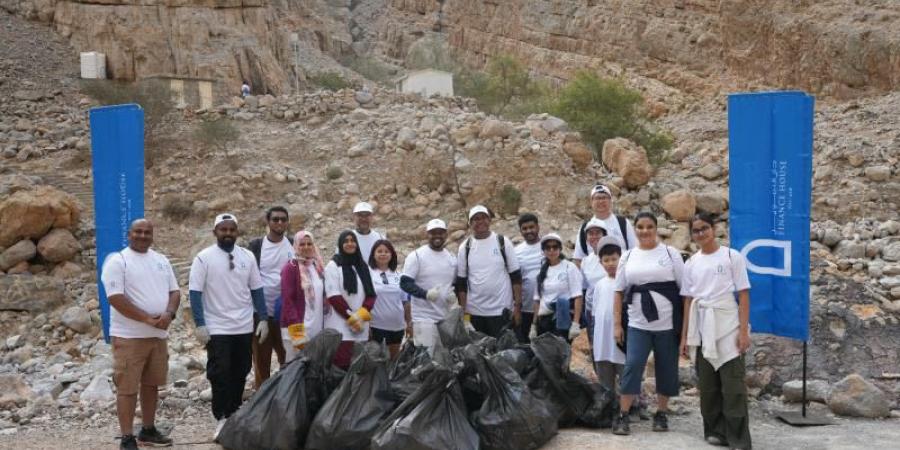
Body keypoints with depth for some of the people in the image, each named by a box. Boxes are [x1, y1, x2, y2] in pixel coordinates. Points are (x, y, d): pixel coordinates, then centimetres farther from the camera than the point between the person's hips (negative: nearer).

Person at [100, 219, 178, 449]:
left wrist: (169, 314, -11)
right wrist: (148, 319, -19)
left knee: (151, 384, 15)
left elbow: (174, 291, 11)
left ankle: (148, 430, 27)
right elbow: (116, 298, -17)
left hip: (158, 335, 7)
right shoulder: (117, 261, -9)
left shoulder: (161, 260, 12)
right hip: (129, 336, -6)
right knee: (127, 388, -3)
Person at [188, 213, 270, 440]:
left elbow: (256, 290, 9)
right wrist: (199, 324, -14)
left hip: (244, 327, 4)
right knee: (220, 375, -2)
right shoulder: (204, 257, -5)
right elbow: (195, 293, -8)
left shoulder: (247, 256, 6)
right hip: (217, 328, -4)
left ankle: (235, 415, 21)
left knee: (240, 374, 10)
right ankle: (222, 418, 7)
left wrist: (263, 319, 3)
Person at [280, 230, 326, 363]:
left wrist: (323, 326, 12)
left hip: (317, 329, 6)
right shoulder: (290, 268, -7)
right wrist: (297, 332, -18)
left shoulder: (318, 267, 14)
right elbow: (287, 301, -12)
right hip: (297, 328, -6)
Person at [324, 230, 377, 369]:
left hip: (361, 324, 5)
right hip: (340, 324, -5)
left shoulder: (363, 266, 14)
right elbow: (334, 297, -8)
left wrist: (362, 314, -8)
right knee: (341, 364, -12)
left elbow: (371, 294, 9)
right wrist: (351, 317, -11)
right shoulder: (333, 266, -1)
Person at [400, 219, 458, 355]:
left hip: (447, 318, 6)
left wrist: (454, 294, -2)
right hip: (424, 319, -6)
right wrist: (426, 293, -25)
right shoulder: (416, 256, -5)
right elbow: (405, 283, -10)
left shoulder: (452, 258, 13)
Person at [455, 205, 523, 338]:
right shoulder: (465, 248, 5)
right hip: (474, 313, 2)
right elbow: (461, 283, 7)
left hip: (501, 311, -2)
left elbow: (516, 276, 1)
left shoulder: (503, 242, 0)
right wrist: (463, 312, 1)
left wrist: (517, 306, -5)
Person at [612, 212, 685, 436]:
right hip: (637, 324, 1)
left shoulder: (670, 253, 2)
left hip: (667, 323, -1)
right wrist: (617, 324, 4)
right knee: (632, 365, -6)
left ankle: (661, 414, 20)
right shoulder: (628, 257, 8)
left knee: (666, 368, 6)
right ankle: (622, 416, -1)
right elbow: (619, 292, 9)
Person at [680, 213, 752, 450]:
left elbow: (743, 295, -4)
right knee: (707, 383, 9)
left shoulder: (732, 256, -2)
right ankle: (715, 430, 21)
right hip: (701, 329, 4)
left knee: (733, 383, -5)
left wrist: (744, 330, -11)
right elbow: (688, 300, 11)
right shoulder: (691, 263, 9)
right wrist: (685, 335, 8)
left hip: (727, 326, -4)